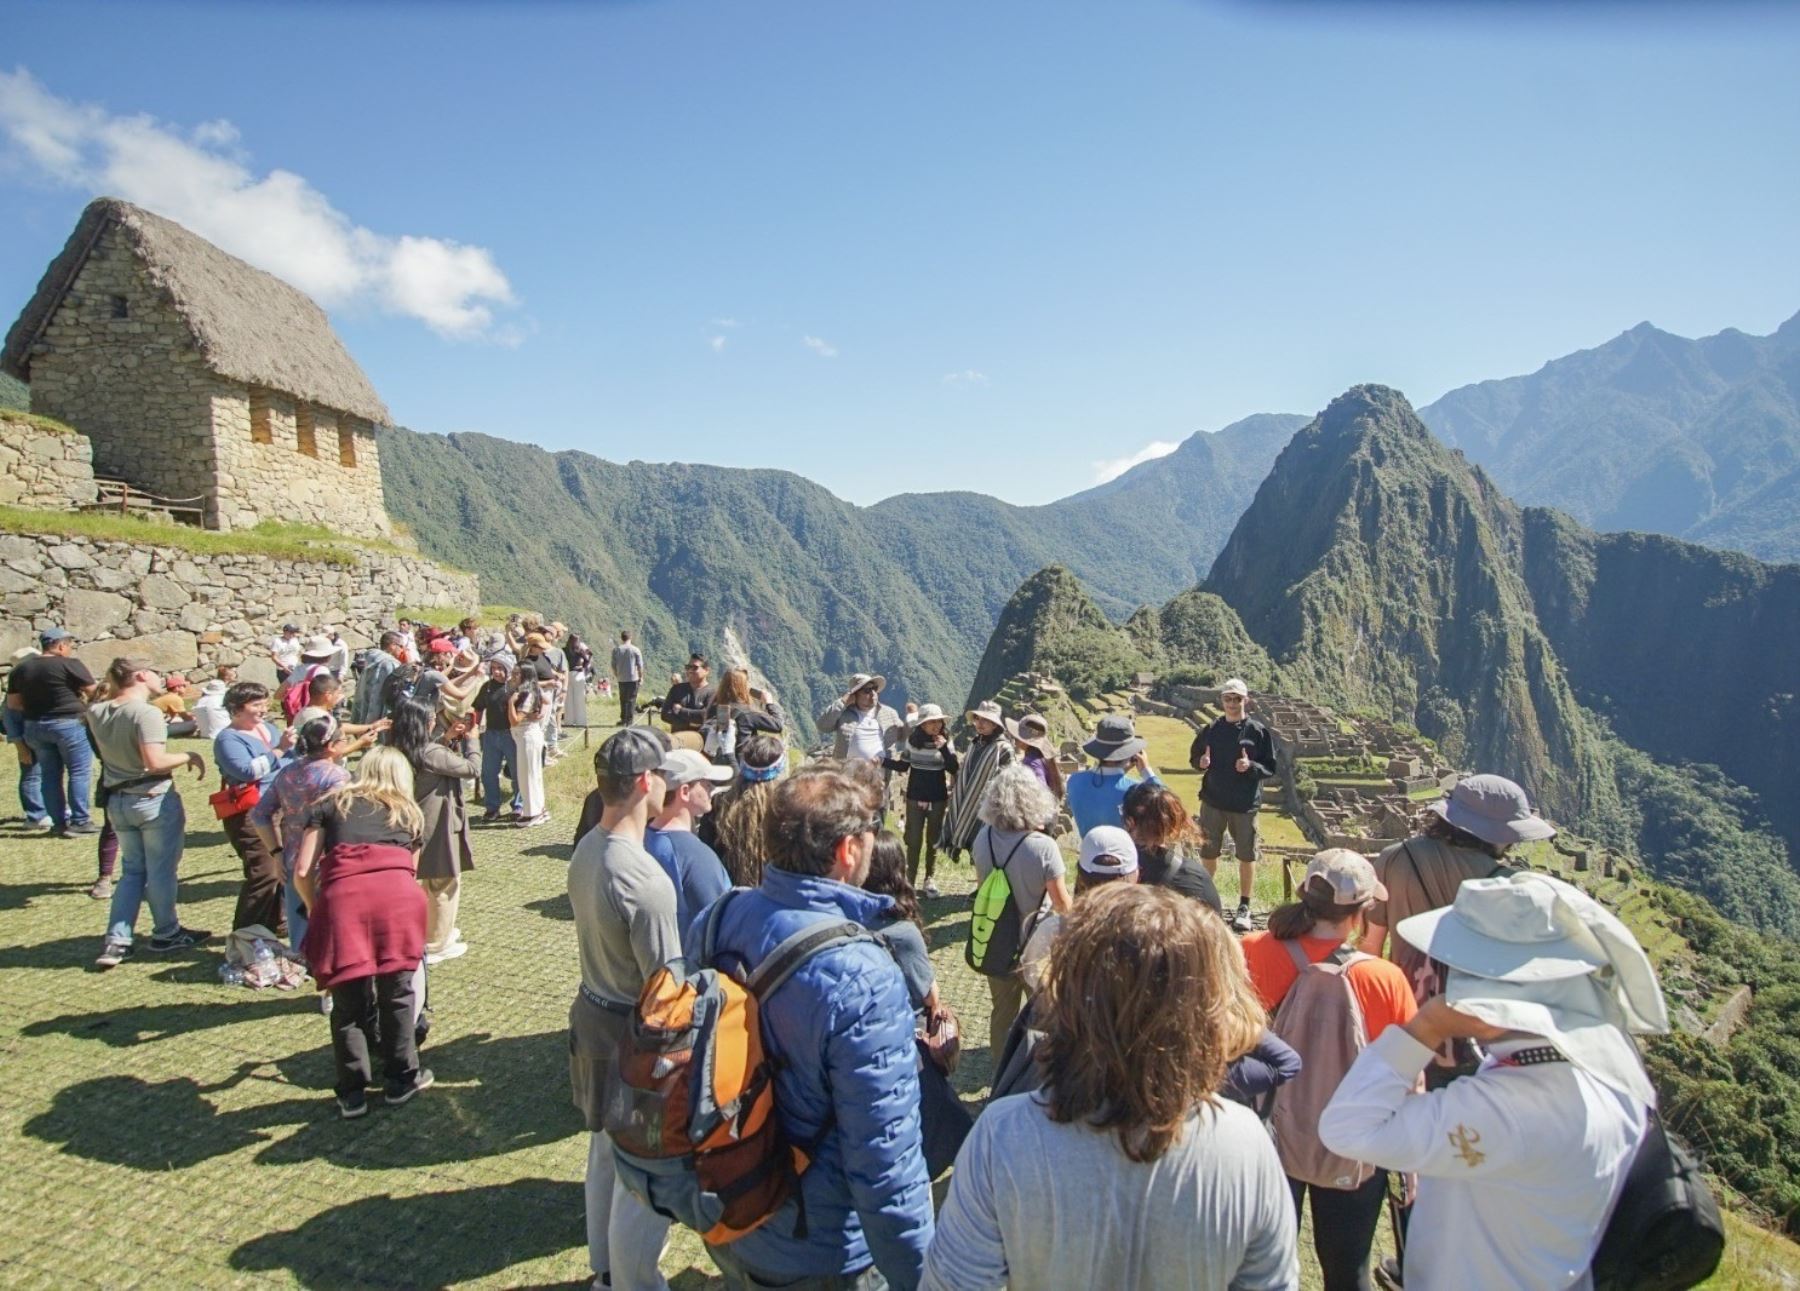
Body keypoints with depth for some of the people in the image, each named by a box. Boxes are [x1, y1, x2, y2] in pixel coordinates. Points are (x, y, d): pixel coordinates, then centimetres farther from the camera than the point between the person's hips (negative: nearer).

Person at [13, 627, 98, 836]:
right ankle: (80, 821, 0)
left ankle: (60, 822, 15)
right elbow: (94, 691, -8)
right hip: (69, 724, -6)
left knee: (50, 775, 11)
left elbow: (12, 703, 9)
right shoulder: (69, 664, -11)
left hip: (35, 727, 6)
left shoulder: (21, 668, 7)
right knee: (79, 771, 1)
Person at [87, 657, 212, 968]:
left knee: (132, 870, 18)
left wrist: (113, 684, 16)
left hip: (117, 801, 7)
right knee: (161, 871, 9)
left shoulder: (97, 712, 2)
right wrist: (188, 757, -12)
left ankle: (116, 941, 14)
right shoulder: (147, 713, -21)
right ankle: (166, 934, 22)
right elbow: (154, 762, -27)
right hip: (154, 800, -7)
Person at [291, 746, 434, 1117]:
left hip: (343, 896, 0)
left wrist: (314, 909, 30)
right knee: (397, 993, 18)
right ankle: (401, 1079, 30)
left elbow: (302, 871, 15)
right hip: (398, 895, 1)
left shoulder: (330, 804, 25)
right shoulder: (408, 813, 30)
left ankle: (352, 1093, 27)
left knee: (348, 1002, 15)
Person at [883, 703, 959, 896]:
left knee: (933, 840, 10)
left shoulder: (946, 742, -7)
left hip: (938, 799, 0)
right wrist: (882, 761, -10)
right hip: (915, 798, 0)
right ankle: (910, 880, 12)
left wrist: (944, 748, -24)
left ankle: (929, 879, 23)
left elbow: (954, 769, -13)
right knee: (913, 840, 3)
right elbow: (903, 766, 4)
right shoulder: (911, 741, -6)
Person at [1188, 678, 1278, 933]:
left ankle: (1244, 907, 19)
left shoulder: (1258, 731, -5)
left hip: (1245, 804, -2)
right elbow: (1194, 756, 11)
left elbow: (1271, 767, -3)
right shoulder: (1211, 730, 3)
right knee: (1208, 853, 13)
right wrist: (1201, 763, -11)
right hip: (1213, 802, 2)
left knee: (1247, 856, 6)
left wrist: (1251, 766, -22)